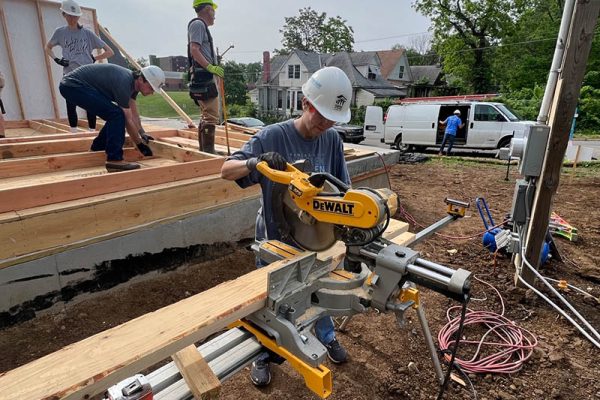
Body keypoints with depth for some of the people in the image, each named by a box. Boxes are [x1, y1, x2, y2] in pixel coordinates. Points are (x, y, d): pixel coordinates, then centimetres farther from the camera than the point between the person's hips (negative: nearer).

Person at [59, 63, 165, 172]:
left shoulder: (133, 81, 2)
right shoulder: (123, 83, -26)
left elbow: (133, 114, 12)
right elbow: (128, 121, -21)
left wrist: (142, 134, 13)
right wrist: (140, 144, -13)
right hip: (72, 85, -10)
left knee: (114, 115, 12)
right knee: (116, 114, -22)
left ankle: (97, 148, 25)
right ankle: (114, 160, -20)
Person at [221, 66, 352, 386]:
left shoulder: (332, 140, -8)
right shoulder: (272, 136, -19)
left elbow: (341, 187, 0)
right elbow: (226, 171, -19)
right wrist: (257, 161, -39)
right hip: (276, 237, -3)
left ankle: (326, 337, 53)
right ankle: (263, 355, 43)